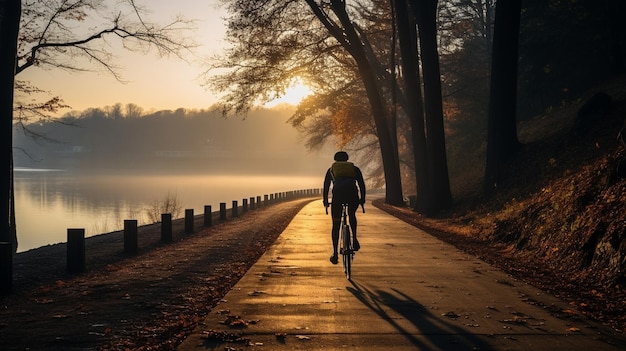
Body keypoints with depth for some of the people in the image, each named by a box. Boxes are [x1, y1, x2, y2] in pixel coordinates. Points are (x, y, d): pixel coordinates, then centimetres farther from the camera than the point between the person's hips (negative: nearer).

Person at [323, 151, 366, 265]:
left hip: (338, 195, -1)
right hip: (353, 195, 1)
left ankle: (335, 254, 6)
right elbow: (362, 184, 19)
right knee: (352, 215, 33)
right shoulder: (355, 169, 26)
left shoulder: (331, 169, 27)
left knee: (336, 226, 10)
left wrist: (325, 201, 34)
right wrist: (362, 199, 27)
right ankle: (354, 239, 18)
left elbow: (326, 186, 25)